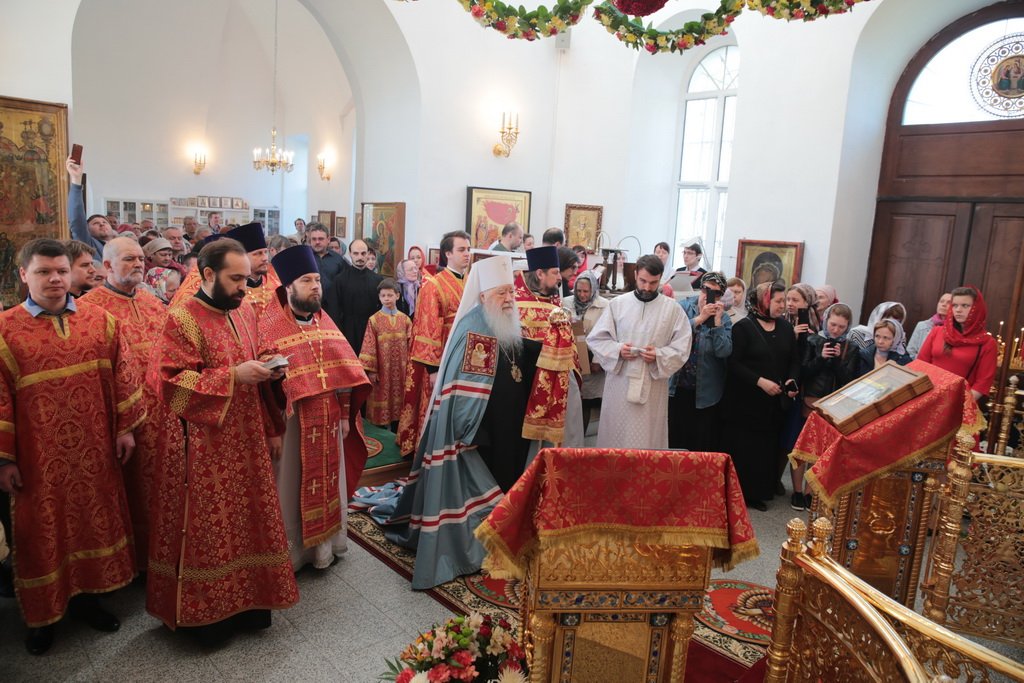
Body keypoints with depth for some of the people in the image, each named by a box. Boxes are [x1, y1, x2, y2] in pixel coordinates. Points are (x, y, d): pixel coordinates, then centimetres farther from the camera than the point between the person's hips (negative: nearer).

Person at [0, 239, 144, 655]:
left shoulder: (100, 320, 0)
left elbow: (122, 375, 3)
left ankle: (86, 596, 33)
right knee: (43, 532, 11)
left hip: (93, 451, 3)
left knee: (94, 519, 14)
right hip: (39, 457, -2)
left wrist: (126, 427, 1)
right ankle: (42, 614, 29)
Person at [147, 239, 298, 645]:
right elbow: (170, 383, -18)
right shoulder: (182, 319, -13)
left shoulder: (245, 311, 9)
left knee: (248, 518, 13)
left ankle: (247, 603, 28)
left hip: (246, 439, 7)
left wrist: (264, 371, 0)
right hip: (204, 447, -7)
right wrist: (233, 376, -23)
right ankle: (208, 615, 21)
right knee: (209, 528, 4)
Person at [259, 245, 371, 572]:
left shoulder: (326, 324, 7)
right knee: (292, 489, 8)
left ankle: (325, 546, 33)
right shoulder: (269, 329, -11)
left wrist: (345, 415, 6)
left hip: (328, 423, 5)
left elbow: (344, 372, 9)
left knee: (328, 485, 16)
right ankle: (290, 553, 25)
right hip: (292, 424, -5)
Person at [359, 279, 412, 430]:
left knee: (399, 402, 9)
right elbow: (369, 347, -6)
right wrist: (371, 370, -9)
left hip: (400, 369, 3)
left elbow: (410, 344, 5)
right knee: (382, 401, 3)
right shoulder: (374, 320, -4)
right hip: (382, 369, -3)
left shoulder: (405, 319, 4)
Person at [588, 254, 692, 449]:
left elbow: (682, 348, 1)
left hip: (653, 387, -1)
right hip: (619, 384, 1)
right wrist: (617, 349, -13)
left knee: (648, 440, 5)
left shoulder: (673, 308, 2)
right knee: (614, 436, 7)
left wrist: (659, 355, -16)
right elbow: (595, 339, 4)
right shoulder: (617, 304, 3)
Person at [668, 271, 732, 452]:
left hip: (705, 393, 1)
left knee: (702, 446, 10)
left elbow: (724, 352, -13)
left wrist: (717, 321, -17)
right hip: (676, 387, 0)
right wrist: (699, 318, -19)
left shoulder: (724, 319, 0)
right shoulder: (682, 307, -2)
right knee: (672, 438, 10)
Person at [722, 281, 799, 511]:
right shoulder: (743, 327, -8)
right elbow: (734, 363, -13)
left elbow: (794, 360, 13)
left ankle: (758, 493, 21)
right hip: (745, 403, -5)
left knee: (766, 448, 8)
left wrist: (792, 380, -6)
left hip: (774, 403, 5)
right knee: (743, 448, 0)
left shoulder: (786, 327, 9)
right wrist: (760, 381, -19)